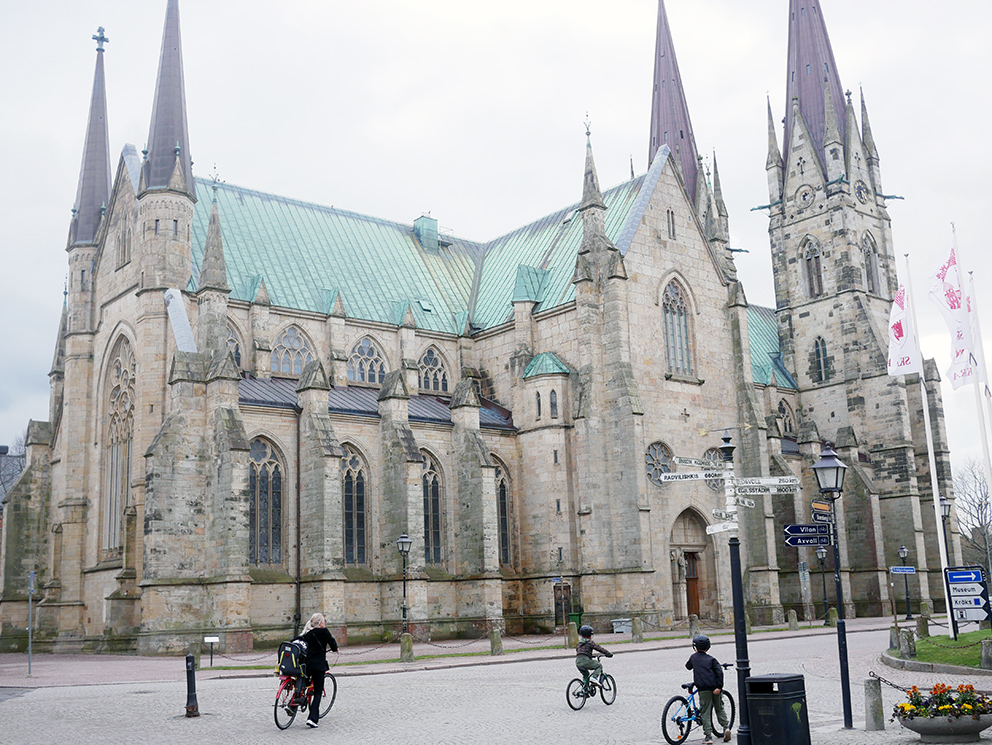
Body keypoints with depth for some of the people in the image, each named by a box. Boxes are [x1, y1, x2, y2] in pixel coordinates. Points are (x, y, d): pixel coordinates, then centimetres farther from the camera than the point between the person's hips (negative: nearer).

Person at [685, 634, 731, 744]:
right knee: (719, 709, 18)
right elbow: (719, 672, -5)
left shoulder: (693, 657, 11)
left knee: (705, 712, 2)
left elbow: (688, 667, 31)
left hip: (703, 688, -1)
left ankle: (708, 736, -5)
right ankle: (726, 727, 1)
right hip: (715, 687, 2)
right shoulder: (711, 659, 9)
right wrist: (719, 687, -9)